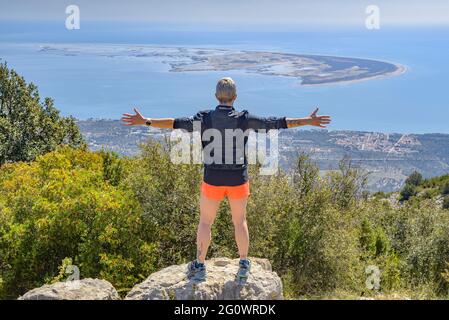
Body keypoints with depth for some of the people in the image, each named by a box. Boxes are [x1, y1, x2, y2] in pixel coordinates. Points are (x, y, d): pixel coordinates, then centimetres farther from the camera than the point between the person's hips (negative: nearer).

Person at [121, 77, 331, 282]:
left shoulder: (205, 118, -6)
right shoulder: (244, 119, -6)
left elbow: (176, 123, -7)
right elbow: (277, 123, -3)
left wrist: (145, 121, 1)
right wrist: (309, 121, 6)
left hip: (213, 180, 0)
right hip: (238, 180, 1)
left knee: (205, 222, 14)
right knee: (240, 221, 17)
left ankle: (199, 267, 19)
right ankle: (244, 265, 25)